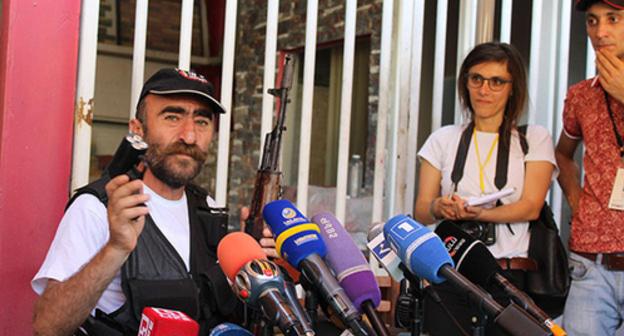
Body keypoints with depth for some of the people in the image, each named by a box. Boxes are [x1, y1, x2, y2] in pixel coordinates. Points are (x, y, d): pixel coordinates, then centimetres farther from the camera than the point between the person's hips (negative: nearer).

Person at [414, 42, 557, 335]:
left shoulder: (535, 139, 9)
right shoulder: (443, 139, 14)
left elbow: (531, 207, -4)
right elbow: (421, 212, 8)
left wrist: (474, 213, -20)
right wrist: (439, 208, -16)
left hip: (511, 277, -1)